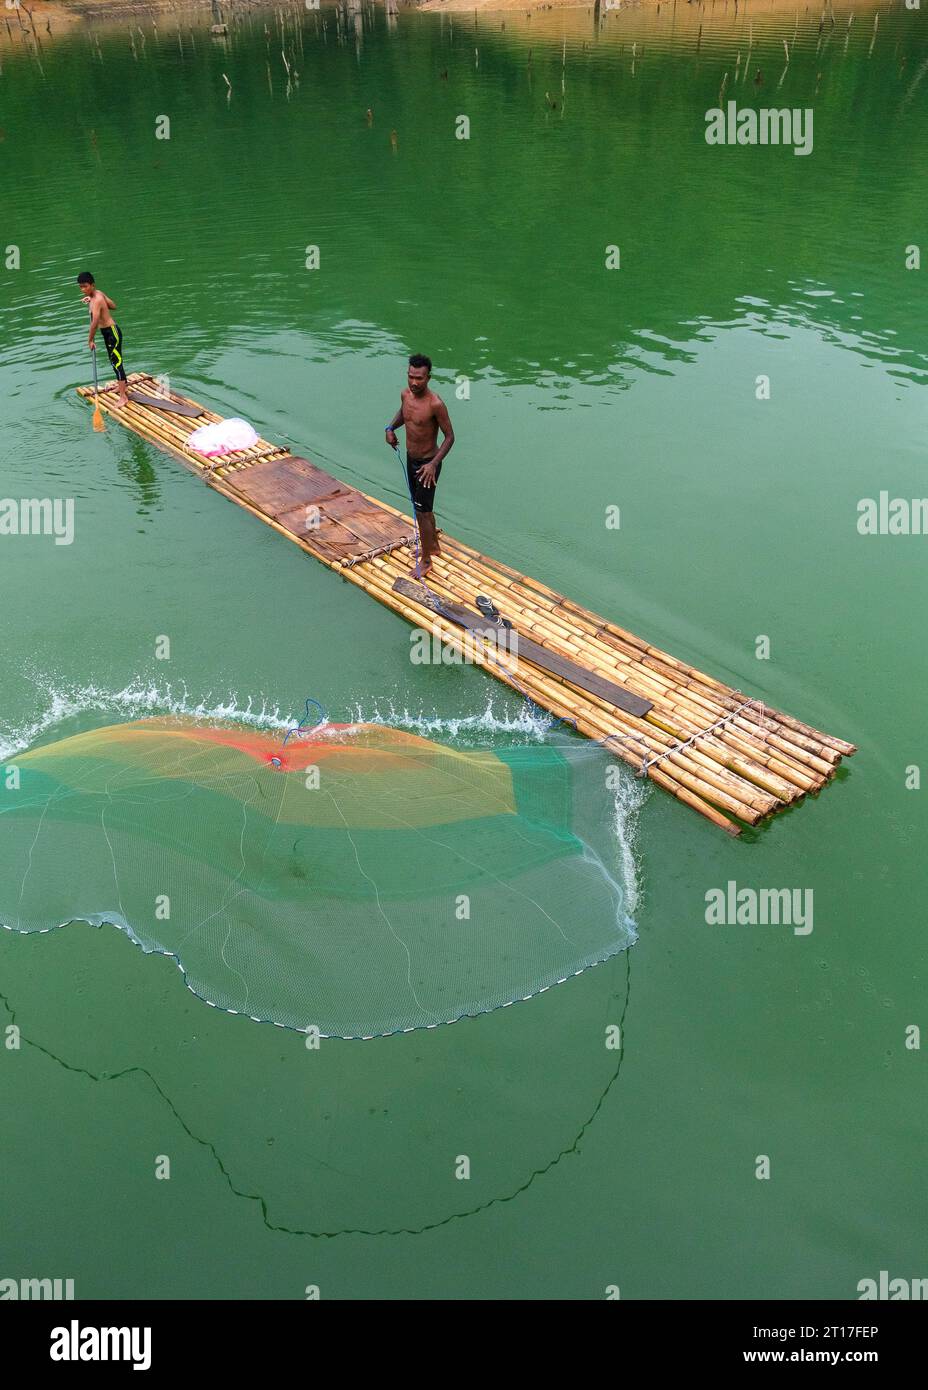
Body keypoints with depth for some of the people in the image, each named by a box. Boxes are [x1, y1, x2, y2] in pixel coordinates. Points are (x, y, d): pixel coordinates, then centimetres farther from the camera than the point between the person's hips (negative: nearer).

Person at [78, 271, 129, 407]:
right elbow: (113, 306, 16)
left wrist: (90, 340, -20)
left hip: (112, 332, -10)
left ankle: (123, 397, -8)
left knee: (116, 362, -9)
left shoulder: (97, 300, -25)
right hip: (107, 331, 10)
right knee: (114, 361, 23)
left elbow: (94, 323, -31)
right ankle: (123, 385, 41)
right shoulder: (98, 293, 2)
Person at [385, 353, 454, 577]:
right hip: (411, 459, 8)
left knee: (422, 513, -1)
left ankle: (425, 560, 14)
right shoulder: (405, 394, -4)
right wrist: (391, 427, 1)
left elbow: (449, 437, -19)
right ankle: (434, 545, 42)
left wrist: (433, 464, -28)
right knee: (424, 508, 22)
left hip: (427, 464, -8)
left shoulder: (435, 404, -26)